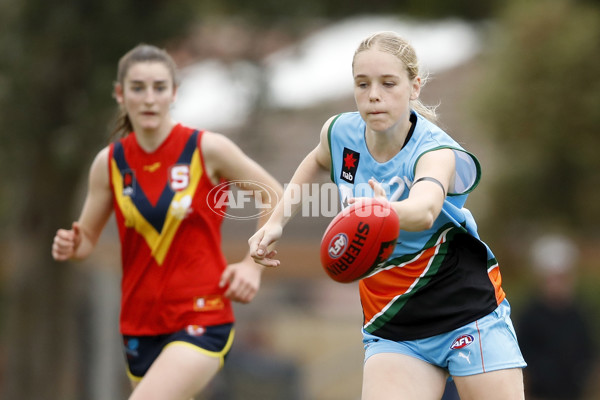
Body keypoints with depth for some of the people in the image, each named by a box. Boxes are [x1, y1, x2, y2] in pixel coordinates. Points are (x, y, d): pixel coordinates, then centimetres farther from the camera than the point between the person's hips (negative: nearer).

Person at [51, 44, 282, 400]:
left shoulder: (208, 149, -8)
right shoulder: (109, 163, 1)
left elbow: (274, 196, 3)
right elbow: (87, 237, 11)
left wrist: (254, 264, -4)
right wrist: (70, 247, -12)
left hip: (203, 319, -5)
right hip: (140, 325, 5)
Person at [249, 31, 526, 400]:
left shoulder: (435, 151, -23)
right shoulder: (341, 132, -7)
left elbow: (424, 211, -48)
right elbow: (318, 161, 21)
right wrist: (277, 221, 10)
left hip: (470, 314, -3)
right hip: (393, 326, 3)